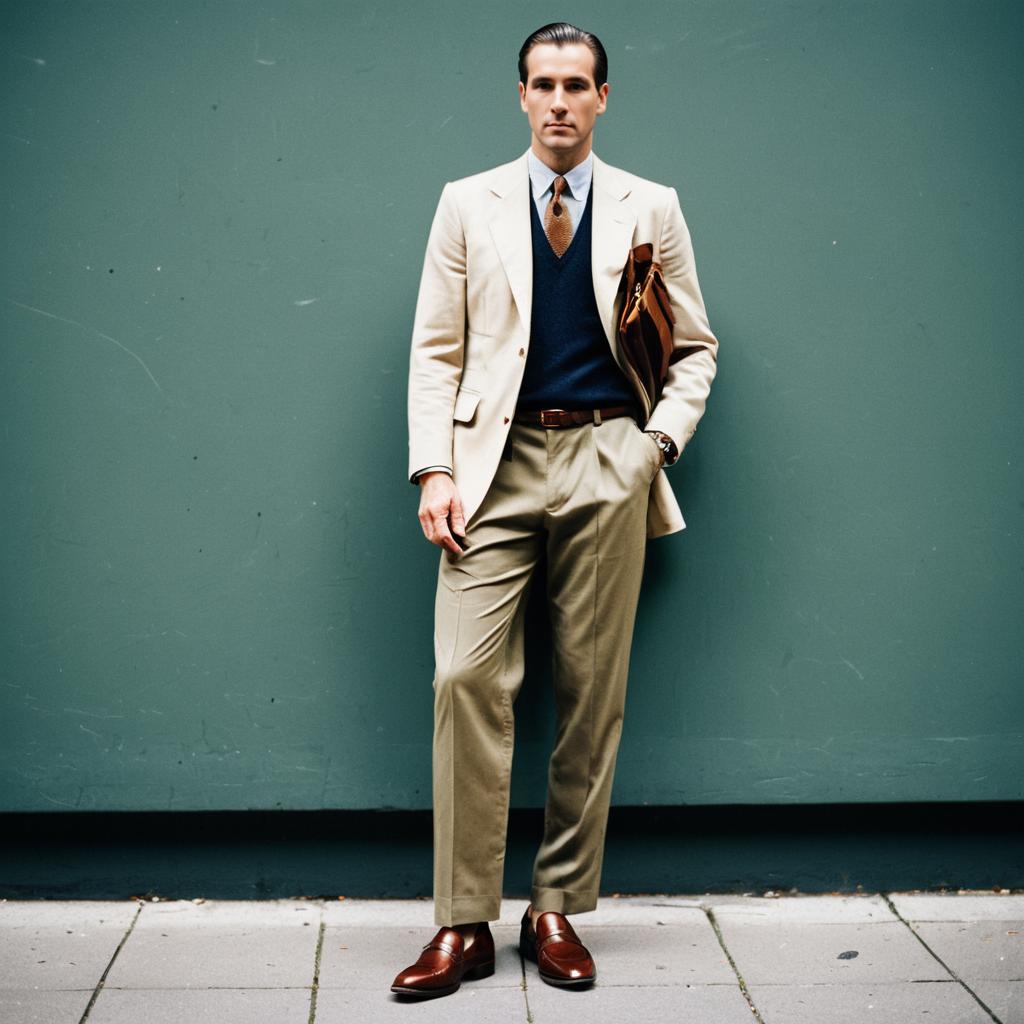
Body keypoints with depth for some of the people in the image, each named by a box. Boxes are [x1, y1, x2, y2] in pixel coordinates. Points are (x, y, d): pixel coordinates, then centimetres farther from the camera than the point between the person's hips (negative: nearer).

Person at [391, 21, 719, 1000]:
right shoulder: (468, 205, 10)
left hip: (607, 464, 1)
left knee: (593, 689, 2)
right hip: (498, 462, 0)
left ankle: (558, 911, 15)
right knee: (466, 677, -11)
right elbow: (436, 348, 7)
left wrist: (659, 442, -2)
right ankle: (464, 924, -1)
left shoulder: (651, 209, 10)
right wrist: (433, 470, -4)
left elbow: (694, 348, 14)